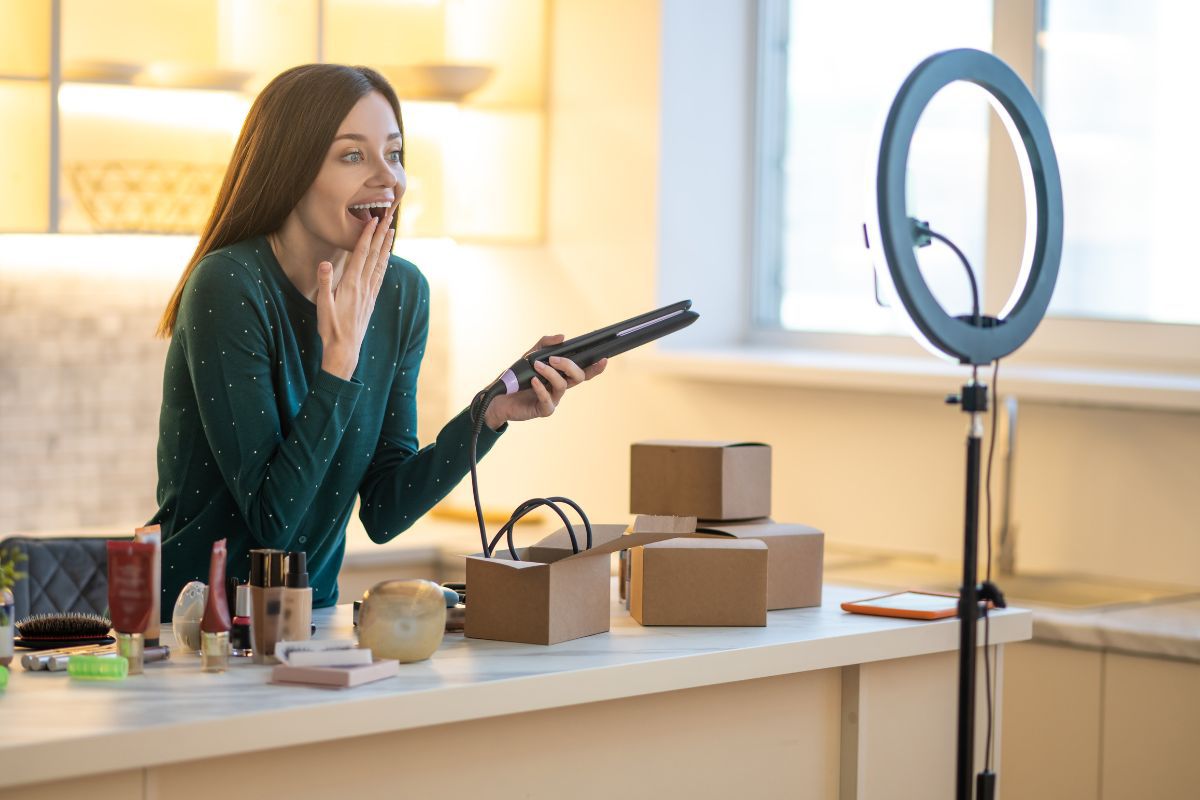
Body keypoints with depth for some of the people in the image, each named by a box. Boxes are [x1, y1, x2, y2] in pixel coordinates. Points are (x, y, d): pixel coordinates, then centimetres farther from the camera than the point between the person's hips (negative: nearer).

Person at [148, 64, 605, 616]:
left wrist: (492, 413, -8)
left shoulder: (401, 293, 3)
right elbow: (271, 518, -17)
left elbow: (382, 514, 3)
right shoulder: (228, 288, -16)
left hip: (306, 621, 5)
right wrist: (340, 360, -20)